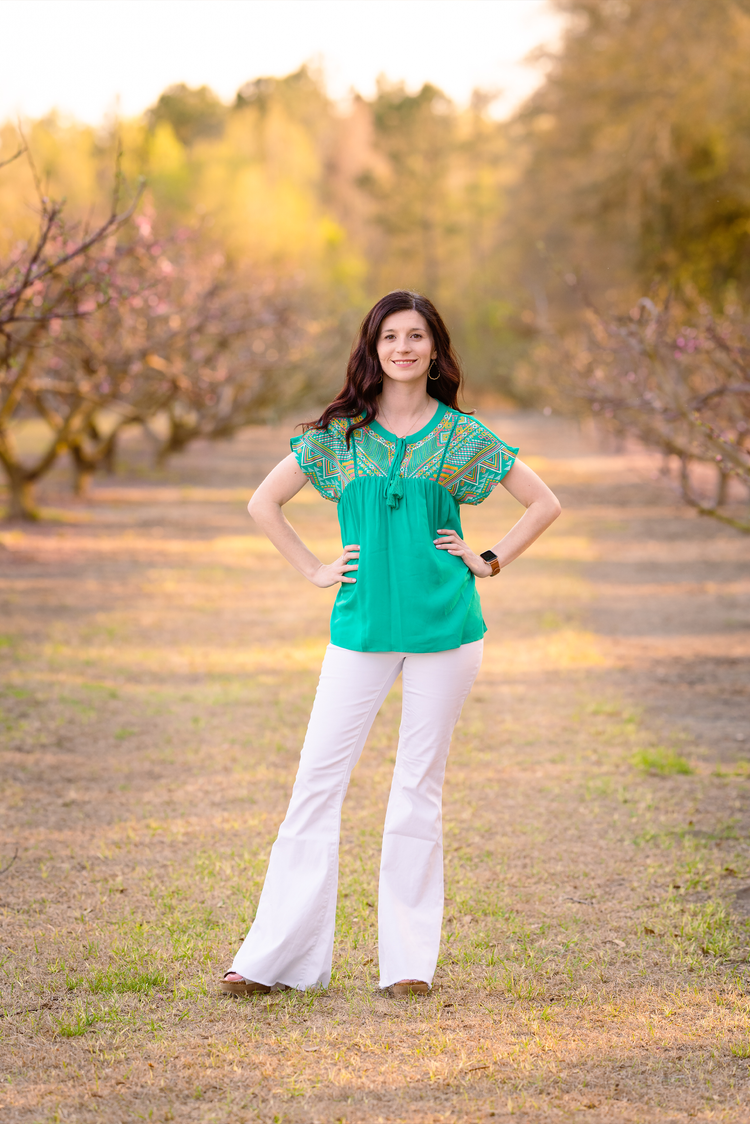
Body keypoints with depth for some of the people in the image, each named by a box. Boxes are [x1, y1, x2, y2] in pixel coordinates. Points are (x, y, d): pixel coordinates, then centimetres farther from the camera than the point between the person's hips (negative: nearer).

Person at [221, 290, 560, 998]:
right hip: (361, 629, 1)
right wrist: (314, 570, 4)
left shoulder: (461, 436, 4)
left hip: (444, 627, 0)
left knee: (419, 785, 4)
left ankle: (409, 958, 12)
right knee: (318, 779, -3)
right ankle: (274, 956, 2)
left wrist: (489, 562, 3)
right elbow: (263, 503, 11)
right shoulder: (340, 432, 5)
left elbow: (544, 503, 11)